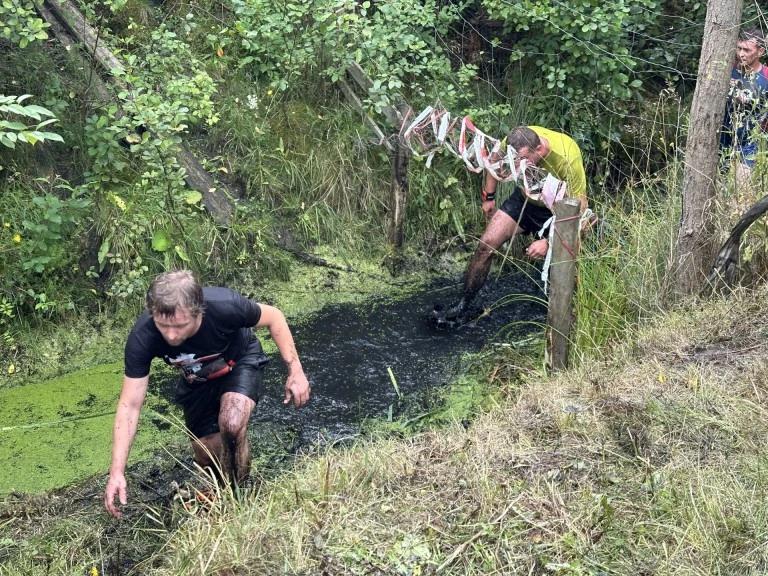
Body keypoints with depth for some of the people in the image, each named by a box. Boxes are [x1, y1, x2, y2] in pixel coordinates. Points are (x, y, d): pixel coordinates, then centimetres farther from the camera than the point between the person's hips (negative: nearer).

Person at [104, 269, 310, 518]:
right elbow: (129, 406, -28)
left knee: (231, 426, -30)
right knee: (207, 459, 6)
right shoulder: (142, 338, -35)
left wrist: (295, 370, -21)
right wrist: (116, 472, -34)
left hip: (239, 362, -2)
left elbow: (273, 317, -19)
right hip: (197, 381, 3)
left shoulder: (225, 306, -40)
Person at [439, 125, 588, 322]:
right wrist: (489, 197, 3)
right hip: (525, 198, 3)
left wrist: (549, 242, -35)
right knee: (487, 243, -8)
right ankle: (462, 304, 3)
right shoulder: (515, 143, -27)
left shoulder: (568, 158, -38)